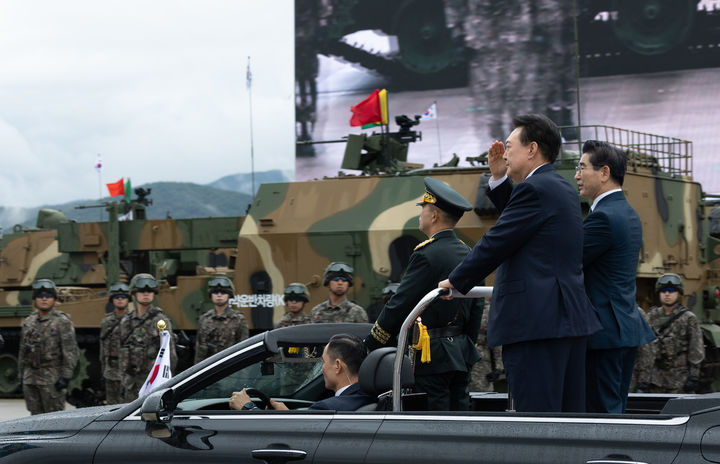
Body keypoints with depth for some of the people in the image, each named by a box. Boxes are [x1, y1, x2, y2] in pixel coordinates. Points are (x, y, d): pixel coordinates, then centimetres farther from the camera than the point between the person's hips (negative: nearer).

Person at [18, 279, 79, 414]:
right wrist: (21, 376, 15)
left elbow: (71, 351, -10)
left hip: (52, 379, -6)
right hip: (30, 377, 6)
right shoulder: (28, 322, 13)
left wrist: (65, 377, -16)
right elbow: (23, 351, 18)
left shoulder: (62, 322, -5)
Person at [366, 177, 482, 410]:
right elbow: (476, 310, 16)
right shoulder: (468, 254, 11)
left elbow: (399, 306, -13)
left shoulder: (427, 255, -14)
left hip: (432, 356, -8)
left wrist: (370, 346, -5)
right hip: (462, 354, 8)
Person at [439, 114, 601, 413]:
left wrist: (455, 282, 2)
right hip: (571, 318, 10)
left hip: (536, 321, -10)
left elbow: (495, 244, -11)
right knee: (570, 415, 11)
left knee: (537, 414, -9)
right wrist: (499, 178, 23)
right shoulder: (562, 189, 19)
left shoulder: (534, 189, -11)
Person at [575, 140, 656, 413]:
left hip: (605, 332, -10)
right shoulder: (629, 214, 16)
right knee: (616, 411, 12)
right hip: (628, 328, 10)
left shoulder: (604, 217, -16)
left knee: (604, 411, -8)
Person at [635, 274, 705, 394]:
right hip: (655, 378, 3)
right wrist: (642, 377, 4)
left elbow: (696, 351, -4)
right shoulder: (651, 317, 10)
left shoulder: (689, 318, 0)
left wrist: (694, 376, -11)